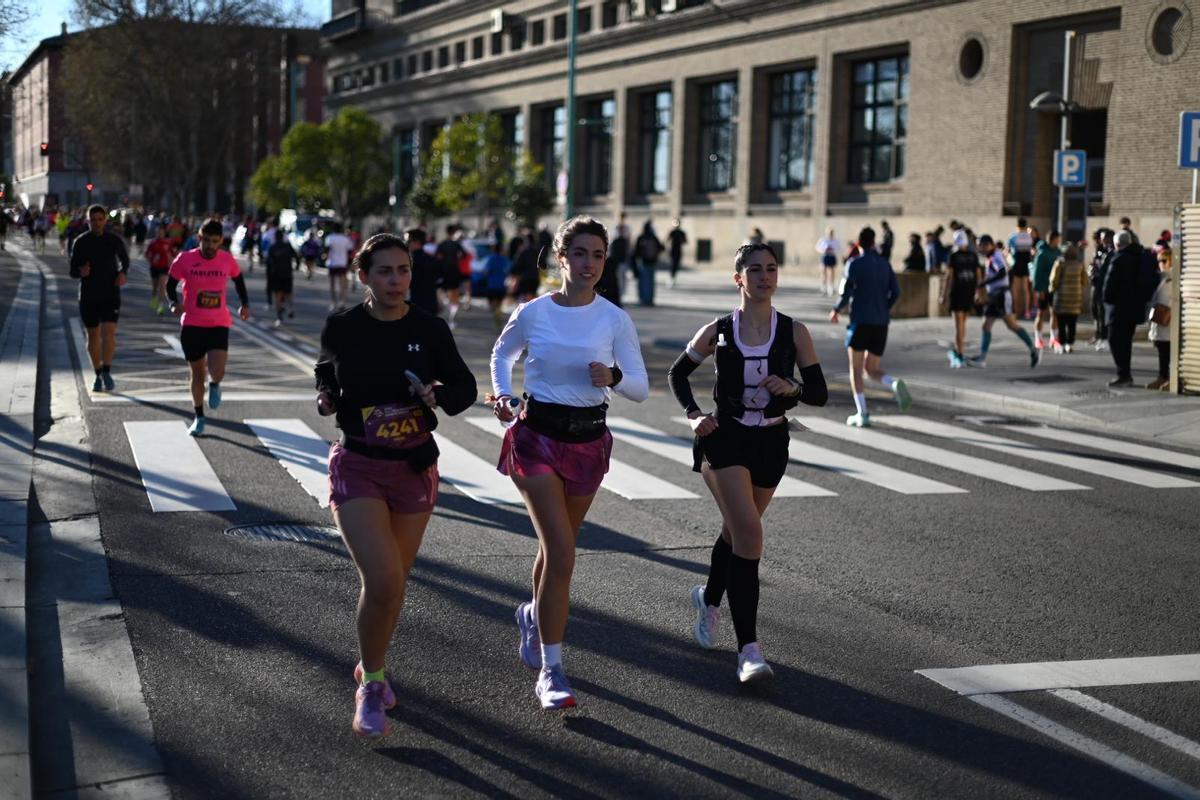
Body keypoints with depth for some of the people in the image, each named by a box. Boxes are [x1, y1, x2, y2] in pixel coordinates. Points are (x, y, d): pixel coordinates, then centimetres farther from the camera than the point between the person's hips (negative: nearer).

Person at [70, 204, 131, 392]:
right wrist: (81, 272, -24)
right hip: (88, 295, 1)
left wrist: (123, 273, -3)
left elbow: (125, 260, 18)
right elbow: (73, 271, -1)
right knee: (93, 336, 8)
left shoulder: (115, 240, -1)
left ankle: (107, 372, -5)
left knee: (108, 333, -16)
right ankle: (98, 374, 21)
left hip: (111, 294, -1)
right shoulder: (80, 242, -2)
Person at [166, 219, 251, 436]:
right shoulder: (185, 259, -7)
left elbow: (238, 279, 18)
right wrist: (174, 302, -15)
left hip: (219, 324, 0)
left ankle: (214, 385, 17)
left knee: (217, 371, -20)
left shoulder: (228, 260, -1)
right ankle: (199, 418, 26)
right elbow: (171, 284, 3)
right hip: (191, 324, 0)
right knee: (197, 373, 8)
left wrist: (245, 304, 11)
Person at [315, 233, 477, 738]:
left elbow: (465, 386, 5)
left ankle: (371, 669, 41)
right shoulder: (341, 329, -6)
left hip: (414, 469, 2)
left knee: (392, 582, 15)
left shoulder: (430, 329, -6)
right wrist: (326, 397, -6)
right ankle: (370, 685, 6)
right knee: (383, 582, -17)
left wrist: (439, 396, -16)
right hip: (358, 468, -2)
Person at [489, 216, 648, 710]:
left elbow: (641, 388, -2)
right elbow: (502, 354, 16)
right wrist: (502, 395, -1)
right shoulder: (532, 313, -5)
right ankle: (550, 671, -8)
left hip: (588, 441, 3)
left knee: (555, 548, 18)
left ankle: (534, 615, 51)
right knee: (562, 553, -16)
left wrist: (613, 378, -23)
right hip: (537, 435, -3)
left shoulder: (615, 319, -4)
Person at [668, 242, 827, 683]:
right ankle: (748, 650, -17)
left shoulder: (794, 332, -3)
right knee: (749, 533, -18)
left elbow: (820, 394, -1)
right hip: (725, 440, -3)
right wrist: (694, 414, -7)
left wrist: (793, 388, -22)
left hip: (771, 443, 3)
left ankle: (709, 598, 51)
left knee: (738, 530, 19)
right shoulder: (717, 332, -6)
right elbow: (677, 374, 9)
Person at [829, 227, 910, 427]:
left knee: (855, 369, 7)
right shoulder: (884, 264, 10)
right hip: (881, 323, 4)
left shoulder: (854, 263, -3)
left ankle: (862, 414, -2)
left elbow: (847, 292, -12)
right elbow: (895, 292, 6)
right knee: (872, 369, 14)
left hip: (860, 321, -4)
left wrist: (837, 310, 5)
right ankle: (895, 384, -18)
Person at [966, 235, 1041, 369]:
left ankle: (1033, 350, -4)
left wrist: (984, 282, -25)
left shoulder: (996, 256, -9)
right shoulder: (988, 259, 18)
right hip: (992, 297, 9)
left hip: (1001, 295, -9)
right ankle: (982, 358, 3)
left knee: (1011, 325, -10)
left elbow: (1002, 273, -25)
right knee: (986, 326, 4)